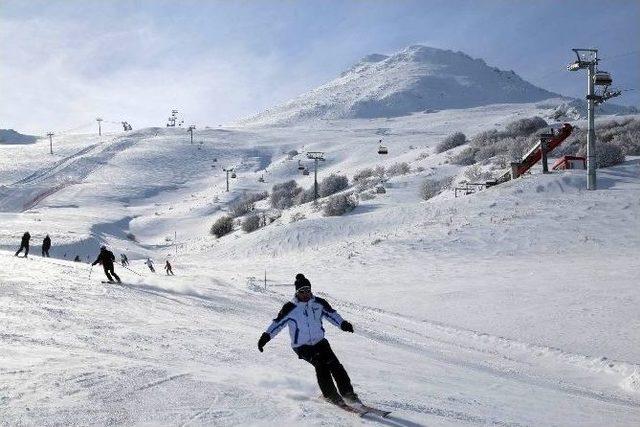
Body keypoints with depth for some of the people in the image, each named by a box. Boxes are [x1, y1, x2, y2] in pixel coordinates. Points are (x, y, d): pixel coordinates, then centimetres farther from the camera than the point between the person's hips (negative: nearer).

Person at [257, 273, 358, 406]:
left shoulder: (319, 303, 1)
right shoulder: (290, 308, -9)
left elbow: (331, 314, 8)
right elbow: (278, 322, -5)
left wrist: (343, 323, -8)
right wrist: (266, 336, -15)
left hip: (320, 342, 4)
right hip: (301, 346, -4)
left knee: (334, 364, -12)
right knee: (321, 364, -24)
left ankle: (348, 393, -4)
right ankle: (331, 395, -16)